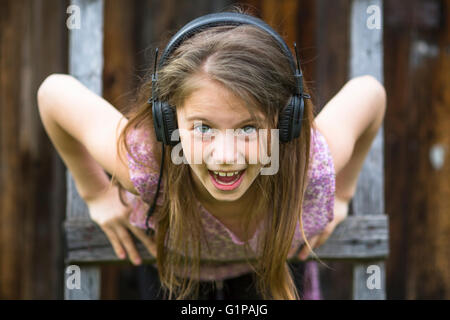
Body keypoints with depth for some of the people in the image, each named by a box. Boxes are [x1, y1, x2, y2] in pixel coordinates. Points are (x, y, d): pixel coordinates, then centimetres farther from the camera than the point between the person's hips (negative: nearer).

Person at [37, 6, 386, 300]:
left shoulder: (315, 163, -41)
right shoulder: (144, 162, -44)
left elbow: (369, 91, -19)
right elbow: (54, 91, -26)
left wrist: (342, 193, -9)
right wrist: (96, 193, -16)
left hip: (273, 265, 1)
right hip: (172, 266, 0)